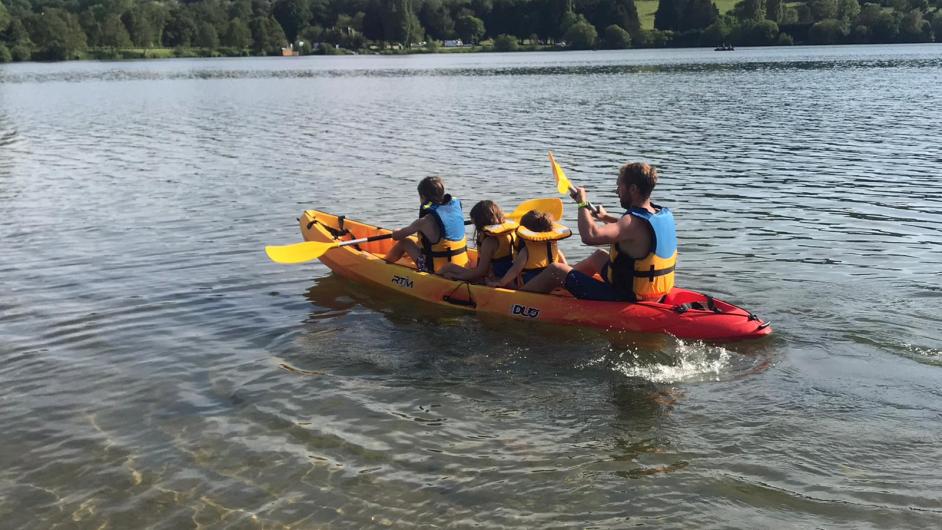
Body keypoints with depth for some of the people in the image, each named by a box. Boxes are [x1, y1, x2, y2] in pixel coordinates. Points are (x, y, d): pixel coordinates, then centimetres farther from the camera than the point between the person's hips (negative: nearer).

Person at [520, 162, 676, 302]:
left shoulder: (634, 222, -27)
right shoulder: (666, 215, 1)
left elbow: (590, 236, -39)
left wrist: (583, 203, -23)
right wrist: (606, 218, 28)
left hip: (624, 300, -9)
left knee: (555, 271, 3)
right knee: (599, 256, 34)